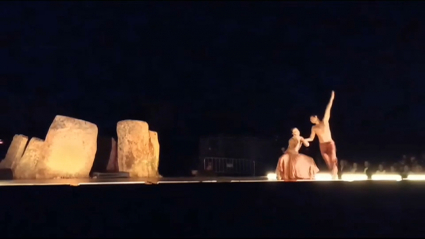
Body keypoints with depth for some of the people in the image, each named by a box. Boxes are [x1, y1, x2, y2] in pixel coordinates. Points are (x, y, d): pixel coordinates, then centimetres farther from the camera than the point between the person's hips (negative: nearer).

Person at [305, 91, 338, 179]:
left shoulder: (325, 121, 0)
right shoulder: (314, 128, 8)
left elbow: (328, 109, -6)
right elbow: (311, 138, 10)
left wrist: (331, 98, -11)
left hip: (330, 144, -3)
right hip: (322, 146, 3)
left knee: (333, 160, -13)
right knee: (328, 162, 0)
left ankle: (335, 176, -13)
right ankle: (333, 176, 4)